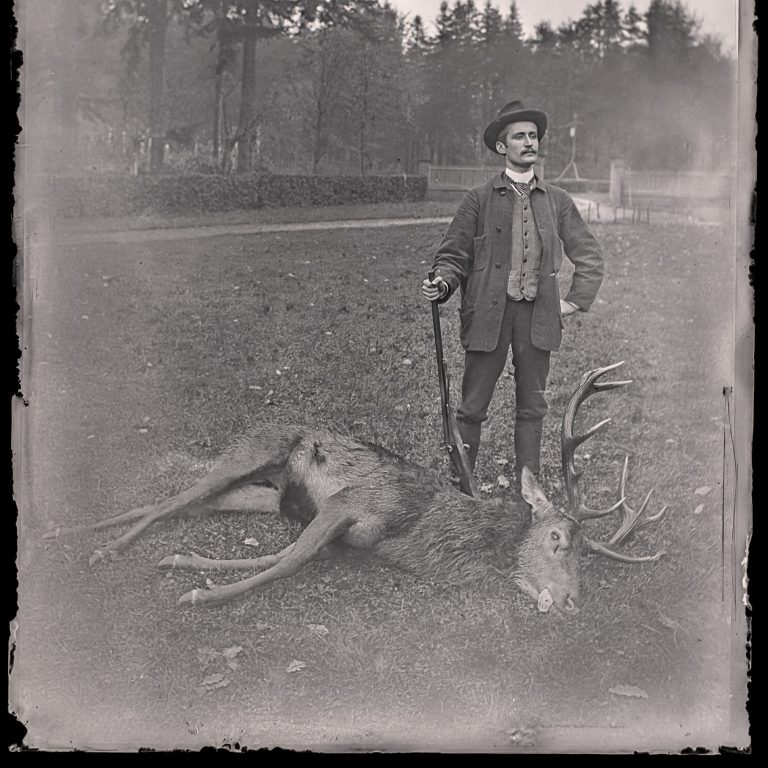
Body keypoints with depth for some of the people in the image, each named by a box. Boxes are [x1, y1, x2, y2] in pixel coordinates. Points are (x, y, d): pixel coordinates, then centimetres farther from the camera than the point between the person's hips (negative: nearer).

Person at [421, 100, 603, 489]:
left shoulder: (557, 200, 10)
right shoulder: (479, 199, 3)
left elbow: (590, 255, 17)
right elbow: (453, 254, 3)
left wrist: (576, 301, 8)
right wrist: (442, 284, -16)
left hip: (538, 316, 3)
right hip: (488, 315, -2)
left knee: (532, 408, 8)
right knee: (472, 408, 0)